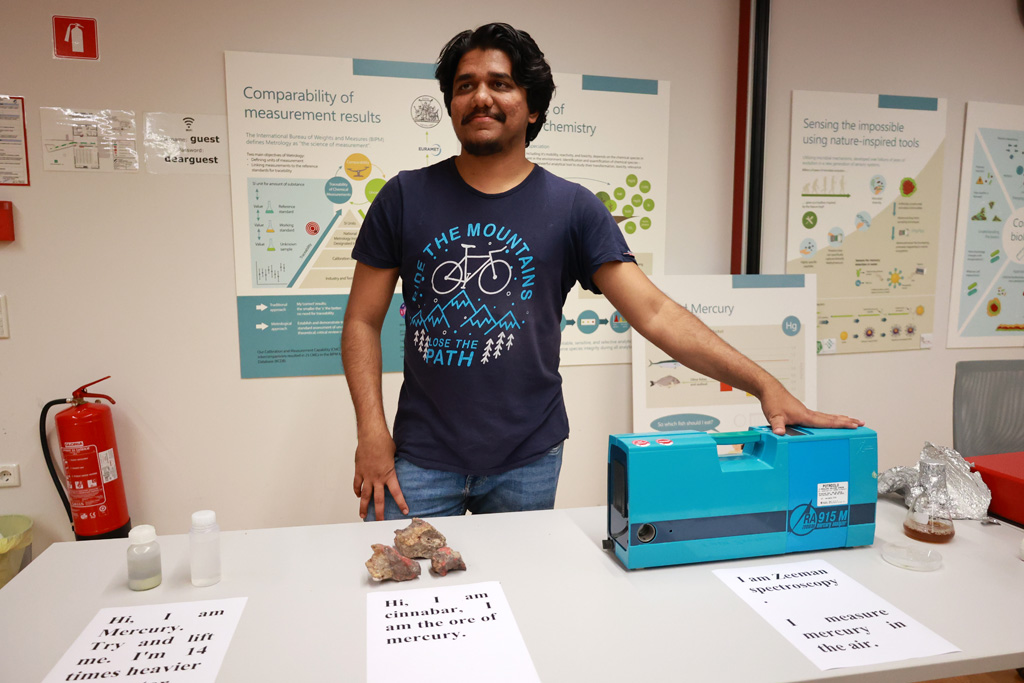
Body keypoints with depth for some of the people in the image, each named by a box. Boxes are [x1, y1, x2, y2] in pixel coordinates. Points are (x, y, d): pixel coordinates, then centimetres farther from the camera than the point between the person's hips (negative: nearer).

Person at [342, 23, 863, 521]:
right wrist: (372, 431, -8)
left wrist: (763, 384, -17)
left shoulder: (571, 208, -3)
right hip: (422, 457, 1)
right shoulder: (405, 197, 0)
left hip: (527, 460, 0)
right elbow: (363, 320, 3)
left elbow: (654, 311, -8)